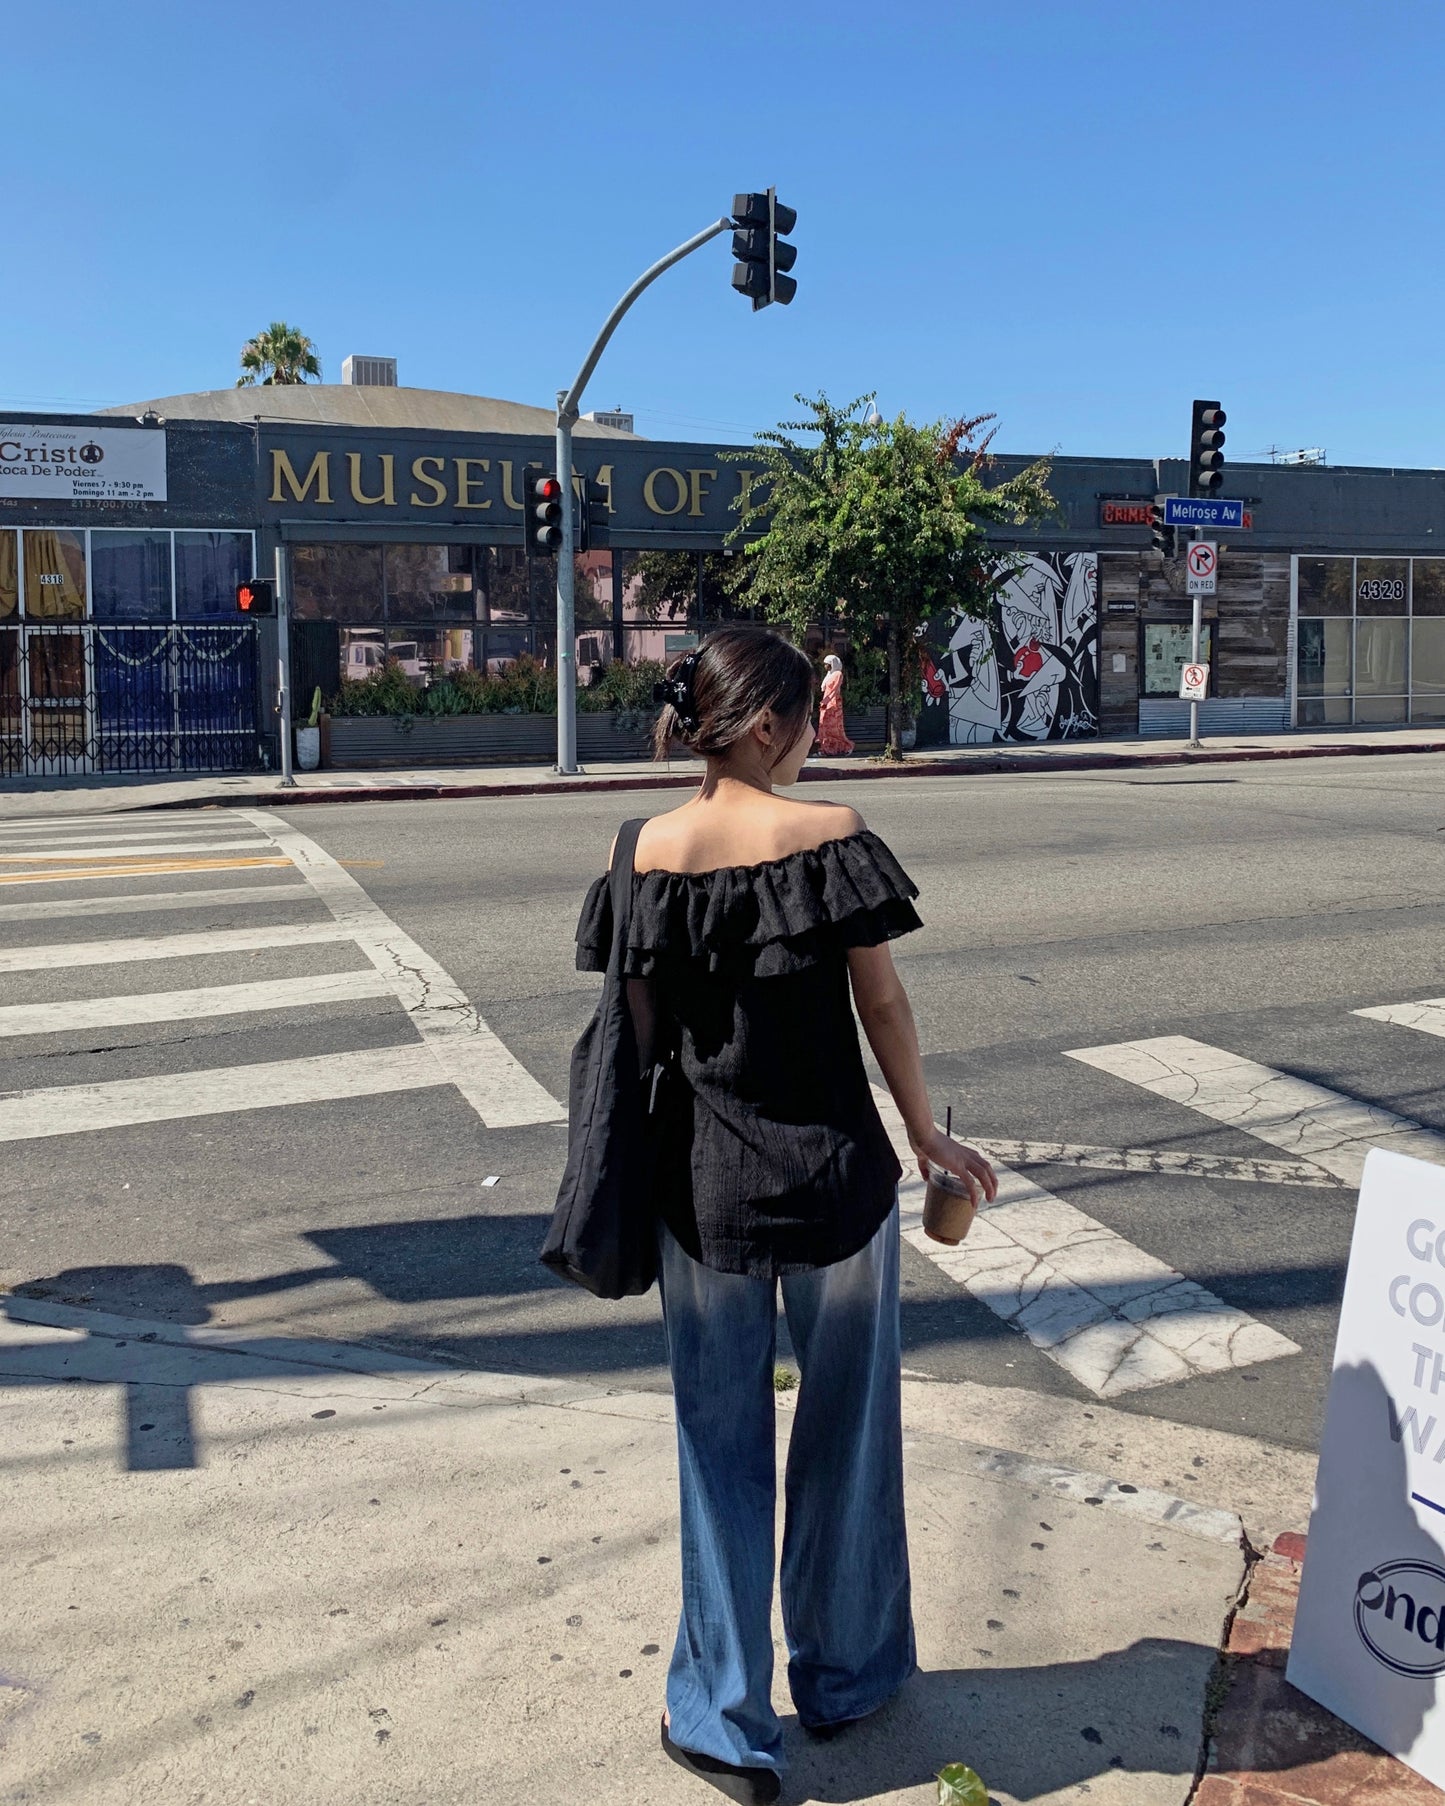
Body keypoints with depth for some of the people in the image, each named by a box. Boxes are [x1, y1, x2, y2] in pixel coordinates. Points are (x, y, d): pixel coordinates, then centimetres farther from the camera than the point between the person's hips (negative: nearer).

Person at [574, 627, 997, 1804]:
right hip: (835, 1171, -2)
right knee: (846, 1422, 18)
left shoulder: (648, 853, -5)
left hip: (704, 1183, 2)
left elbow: (639, 1031, 0)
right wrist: (928, 1138, 7)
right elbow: (883, 1006, -6)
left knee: (722, 1442, 14)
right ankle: (846, 1675, 36)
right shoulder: (830, 834, -11)